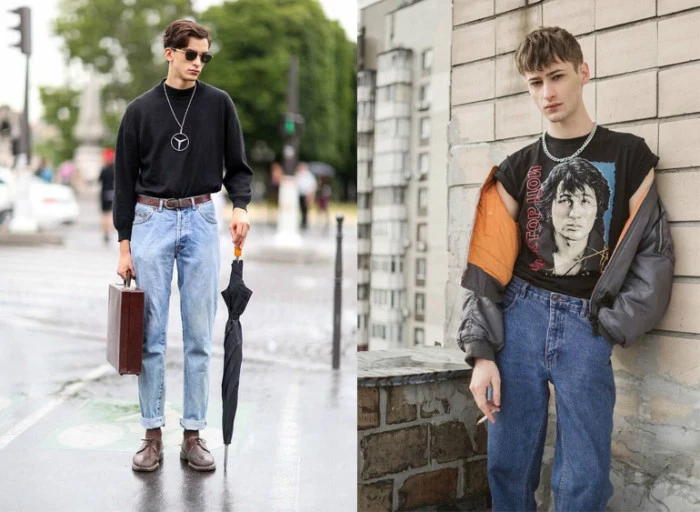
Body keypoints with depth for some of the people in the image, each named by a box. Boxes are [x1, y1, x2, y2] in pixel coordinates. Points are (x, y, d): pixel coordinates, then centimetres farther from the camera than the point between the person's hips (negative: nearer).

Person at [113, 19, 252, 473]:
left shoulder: (219, 103, 4)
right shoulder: (141, 109, 2)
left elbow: (238, 165, 5)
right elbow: (125, 180, 4)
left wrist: (241, 206, -15)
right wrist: (124, 244, -1)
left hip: (201, 222, 0)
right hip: (152, 222, 0)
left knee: (199, 335, 3)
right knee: (151, 334, 3)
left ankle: (193, 434, 14)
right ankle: (153, 435, 14)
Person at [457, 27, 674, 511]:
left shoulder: (629, 155, 6)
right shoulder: (517, 168, 9)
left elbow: (651, 249, 5)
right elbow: (488, 266, 5)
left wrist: (609, 327, -5)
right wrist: (482, 352, -3)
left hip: (586, 323, -1)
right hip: (521, 314, 2)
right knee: (509, 463, 4)